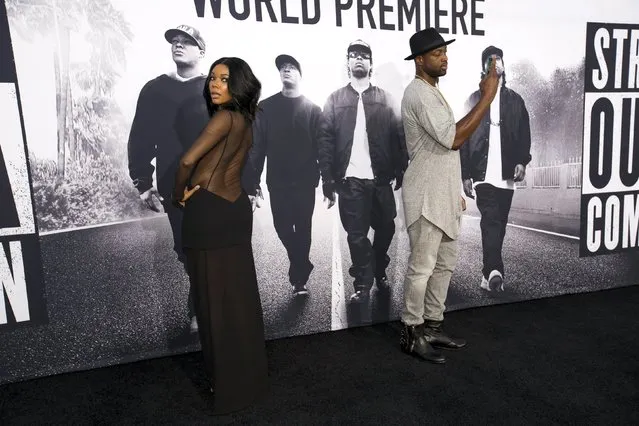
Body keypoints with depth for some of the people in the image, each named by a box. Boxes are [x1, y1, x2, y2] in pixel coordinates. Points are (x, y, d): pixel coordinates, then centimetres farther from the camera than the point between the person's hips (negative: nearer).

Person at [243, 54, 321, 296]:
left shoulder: (312, 109, 3)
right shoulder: (265, 108, 3)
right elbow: (256, 146, -2)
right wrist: (252, 182, -8)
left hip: (305, 182, -1)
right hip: (277, 182, 1)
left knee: (302, 230, 5)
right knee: (283, 229, 7)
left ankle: (299, 279, 20)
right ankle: (302, 267, 32)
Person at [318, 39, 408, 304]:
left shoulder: (385, 99, 11)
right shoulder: (335, 99, 8)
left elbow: (399, 136, 5)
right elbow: (325, 140, 1)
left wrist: (401, 171, -4)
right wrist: (328, 179, -7)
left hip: (380, 178, 1)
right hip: (350, 180, -1)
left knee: (386, 228, 10)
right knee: (356, 235, 2)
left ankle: (380, 273, 34)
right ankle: (363, 285, 16)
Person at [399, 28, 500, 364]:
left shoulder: (432, 92, 18)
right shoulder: (419, 93, -14)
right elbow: (454, 138, -22)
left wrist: (455, 192, 21)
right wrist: (487, 96, -19)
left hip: (442, 195, 10)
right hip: (426, 197, -10)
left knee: (444, 265, 14)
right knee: (422, 267, -3)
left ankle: (432, 327, 25)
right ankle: (412, 333, 10)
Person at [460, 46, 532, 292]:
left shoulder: (515, 100, 13)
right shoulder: (474, 100, 7)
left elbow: (524, 135, 9)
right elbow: (464, 138, 3)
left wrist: (522, 161, -10)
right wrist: (465, 175, -2)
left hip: (506, 174, 3)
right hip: (483, 174, -2)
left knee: (499, 224, 6)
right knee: (491, 221, -17)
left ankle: (490, 273, 17)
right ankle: (494, 271, -22)